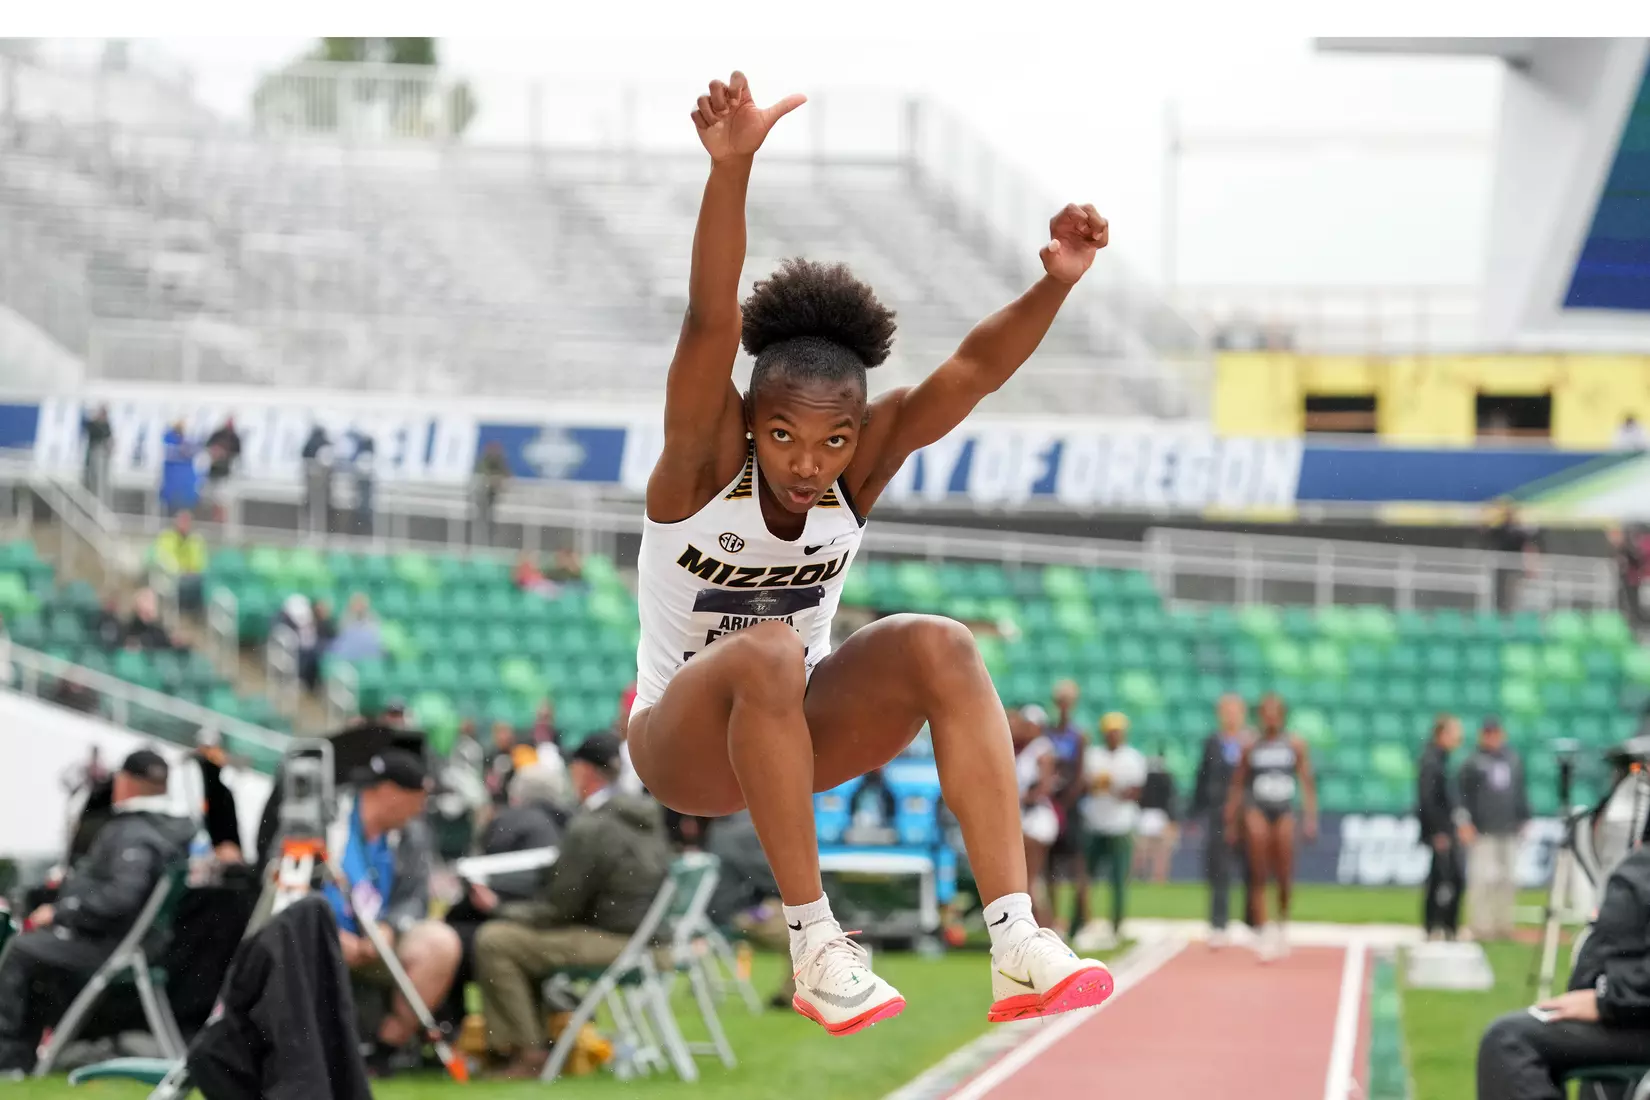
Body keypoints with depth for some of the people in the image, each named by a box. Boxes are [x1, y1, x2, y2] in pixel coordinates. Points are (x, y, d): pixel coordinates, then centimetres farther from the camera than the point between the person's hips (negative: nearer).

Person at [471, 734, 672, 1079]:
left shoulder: (589, 828, -17)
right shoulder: (647, 813, 10)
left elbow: (557, 910, -13)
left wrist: (499, 908, 2)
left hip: (614, 943, -10)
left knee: (493, 941, -9)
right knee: (524, 935, 26)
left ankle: (529, 1053, -6)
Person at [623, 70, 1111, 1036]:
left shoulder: (859, 464, -10)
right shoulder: (707, 454, -19)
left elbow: (972, 370, -23)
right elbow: (711, 324, -37)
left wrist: (1056, 287, -41)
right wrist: (731, 170, -54)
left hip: (793, 732, 4)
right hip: (684, 744, -4)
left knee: (941, 647, -24)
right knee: (767, 653, -37)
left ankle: (1017, 945, -32)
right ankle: (814, 946, -34)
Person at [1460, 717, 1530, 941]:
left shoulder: (1514, 761, 13)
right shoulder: (1473, 763, -1)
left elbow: (1521, 792, 19)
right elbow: (1464, 796, -3)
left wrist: (1523, 819, 14)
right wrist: (1465, 823, -11)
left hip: (1509, 831, 5)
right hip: (1483, 831, -5)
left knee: (1509, 880, 6)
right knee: (1482, 879, -9)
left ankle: (1505, 926, 12)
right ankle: (1481, 926, -6)